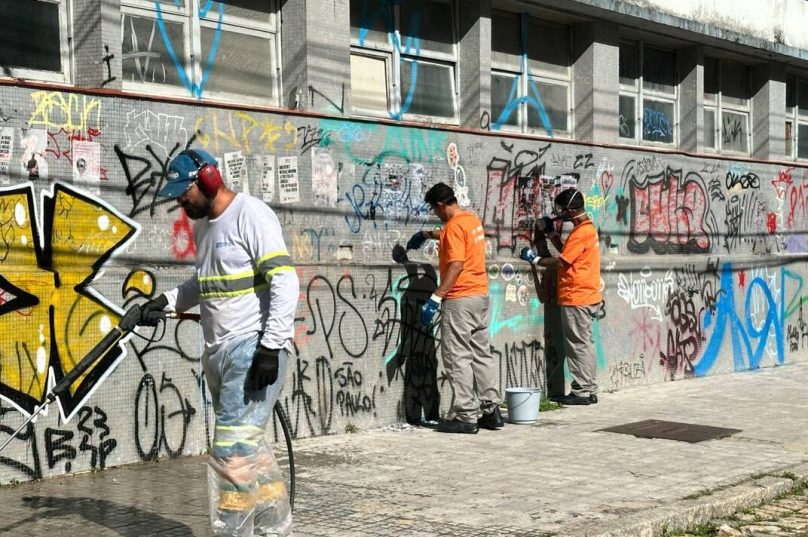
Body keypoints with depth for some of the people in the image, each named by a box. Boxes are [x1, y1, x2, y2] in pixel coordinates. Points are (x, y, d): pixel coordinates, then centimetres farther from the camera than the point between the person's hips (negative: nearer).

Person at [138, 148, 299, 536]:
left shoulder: (251, 214, -11)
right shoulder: (203, 224, 16)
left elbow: (285, 281, -18)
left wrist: (271, 348, -21)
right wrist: (166, 301, 12)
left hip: (253, 350, -9)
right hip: (219, 352, 9)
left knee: (234, 448, -11)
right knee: (251, 446, 11)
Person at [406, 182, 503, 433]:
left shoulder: (454, 226, -14)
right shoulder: (472, 220, 13)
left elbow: (456, 265, -23)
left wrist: (436, 298, -24)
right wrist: (427, 234, 46)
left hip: (459, 300, -9)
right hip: (481, 296, 9)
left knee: (458, 357, -5)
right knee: (482, 353, 12)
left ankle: (466, 416, -4)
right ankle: (491, 410, 14)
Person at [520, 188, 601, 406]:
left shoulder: (581, 232, -17)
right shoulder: (586, 228, 15)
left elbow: (561, 261, -18)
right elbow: (566, 251, 20)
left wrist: (535, 259, -8)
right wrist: (551, 232, 13)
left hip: (576, 298, -10)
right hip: (585, 296, 10)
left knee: (578, 345, -5)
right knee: (585, 344, 12)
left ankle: (581, 392, -1)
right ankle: (589, 390, 17)